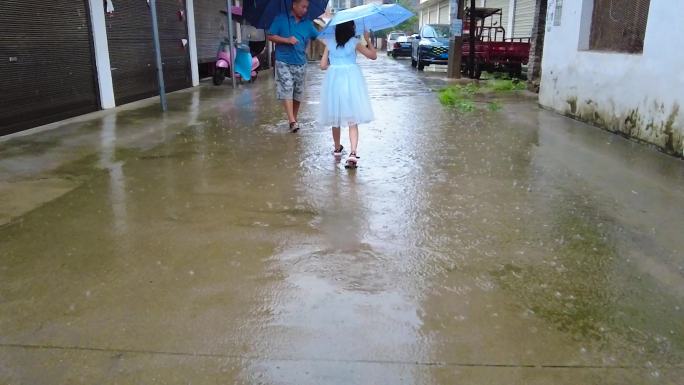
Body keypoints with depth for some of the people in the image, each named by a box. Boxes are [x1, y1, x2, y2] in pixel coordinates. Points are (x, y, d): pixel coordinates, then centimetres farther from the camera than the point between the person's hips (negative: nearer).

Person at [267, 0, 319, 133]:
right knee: (286, 91, -14)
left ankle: (294, 119, 23)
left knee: (298, 93, 8)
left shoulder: (308, 24, 9)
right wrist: (287, 40, -16)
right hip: (283, 62, -4)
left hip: (300, 64, 4)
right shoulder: (281, 19, -1)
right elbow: (270, 36, -2)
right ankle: (292, 121, -19)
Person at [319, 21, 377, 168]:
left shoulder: (329, 43, 4)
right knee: (353, 120, -3)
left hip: (333, 80, 2)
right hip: (351, 80, -2)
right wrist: (368, 40, 13)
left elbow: (323, 65, 3)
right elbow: (373, 56, 1)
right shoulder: (354, 42, -3)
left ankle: (337, 148, 33)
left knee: (335, 118, 17)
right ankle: (353, 153, -17)